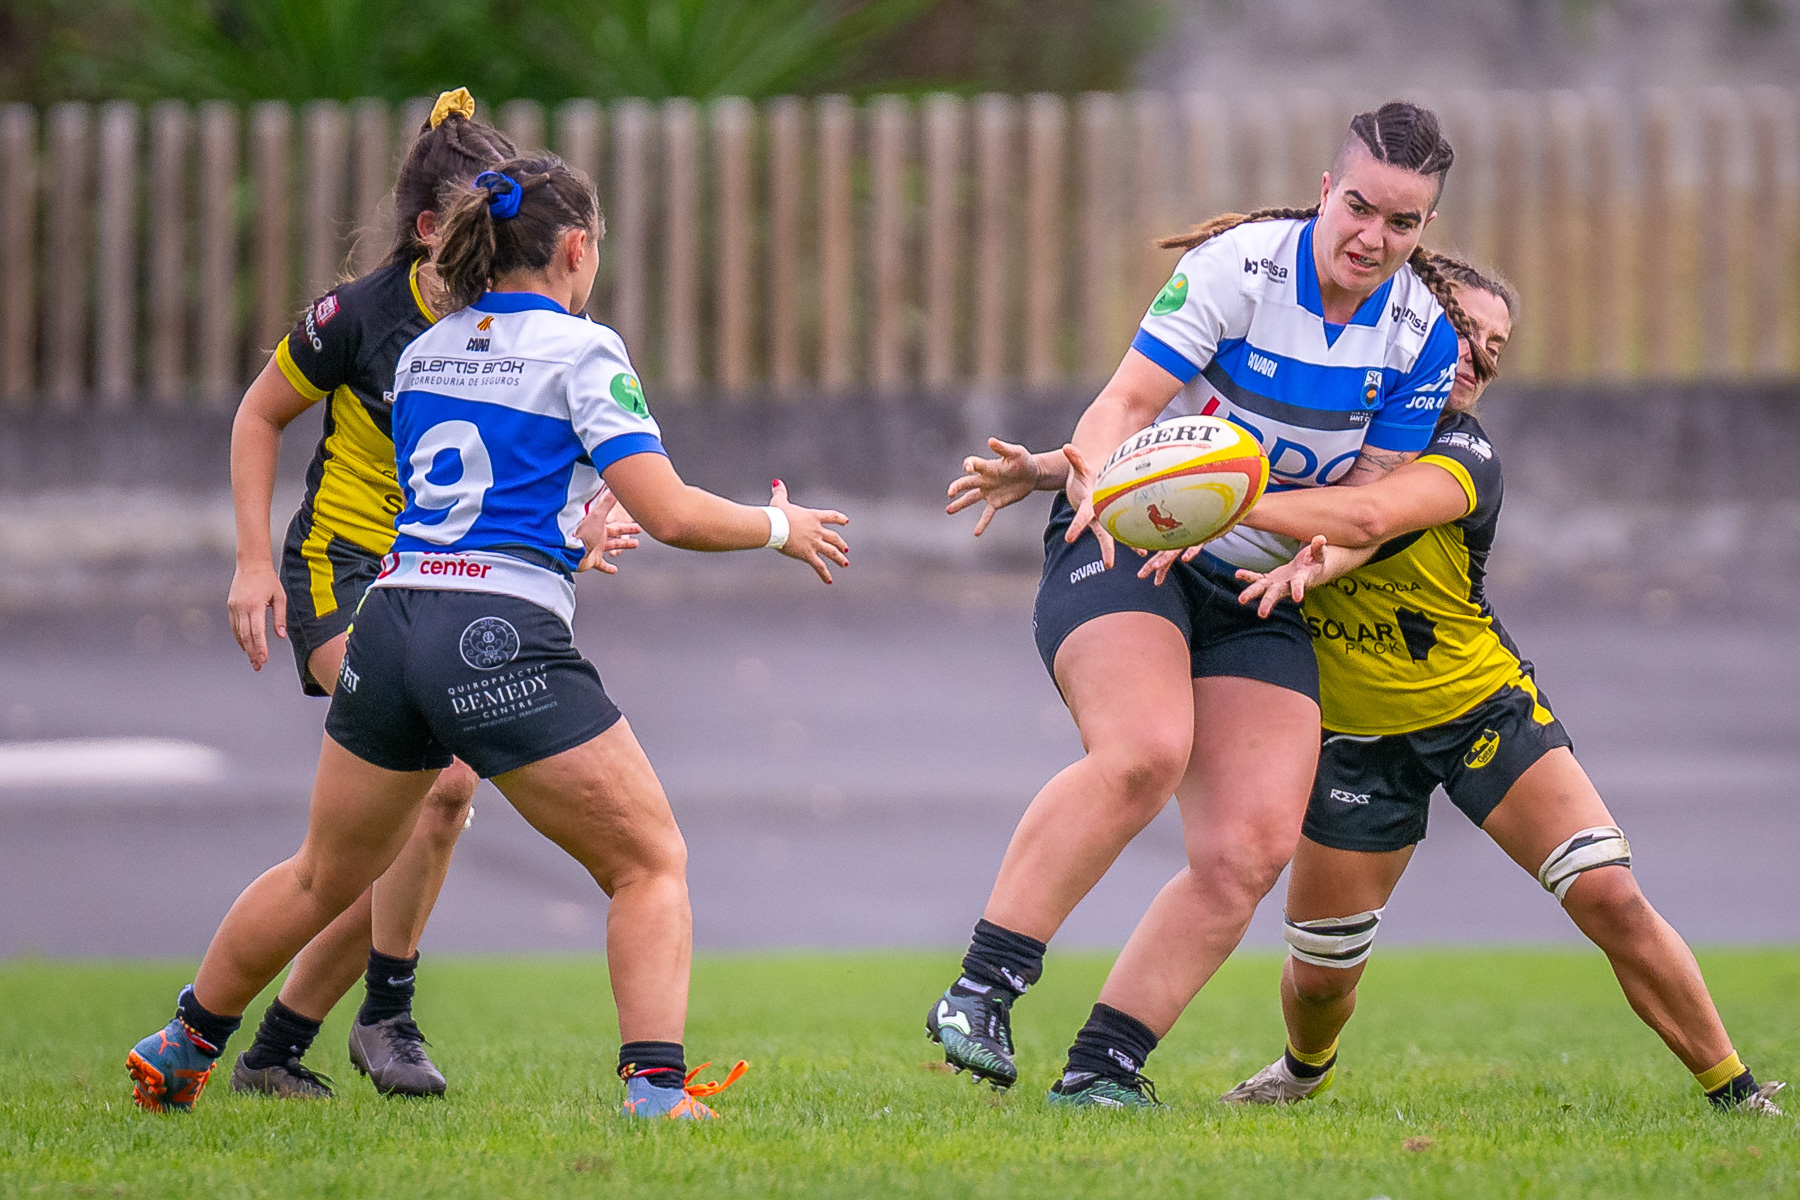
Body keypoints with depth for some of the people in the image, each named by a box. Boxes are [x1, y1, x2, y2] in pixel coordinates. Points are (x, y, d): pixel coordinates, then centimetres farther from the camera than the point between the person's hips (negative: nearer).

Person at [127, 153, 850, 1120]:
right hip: (502, 641, -6)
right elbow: (671, 514, -9)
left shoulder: (421, 354, 16)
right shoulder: (580, 352, -3)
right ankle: (654, 1089, -12)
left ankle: (183, 1048, 36)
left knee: (323, 877, 25)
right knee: (651, 865, 4)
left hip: (390, 622, 6)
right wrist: (780, 528, 8)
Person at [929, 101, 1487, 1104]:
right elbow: (1130, 399, -17)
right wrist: (1089, 473, -38)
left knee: (1253, 848, -12)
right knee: (1145, 751, -32)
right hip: (1126, 542, -5)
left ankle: (1101, 1068, -3)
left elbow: (1372, 491, 2)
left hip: (1258, 591, 5)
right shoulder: (1240, 264, -14)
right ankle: (982, 990, -27)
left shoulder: (1425, 335, -2)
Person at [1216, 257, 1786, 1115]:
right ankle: (1307, 1068, 42)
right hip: (1354, 734, 3)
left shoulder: (1463, 455, -20)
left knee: (1609, 897, -18)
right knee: (1319, 972, 6)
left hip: (1482, 710, -3)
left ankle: (1732, 1089, -5)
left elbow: (1368, 516, -39)